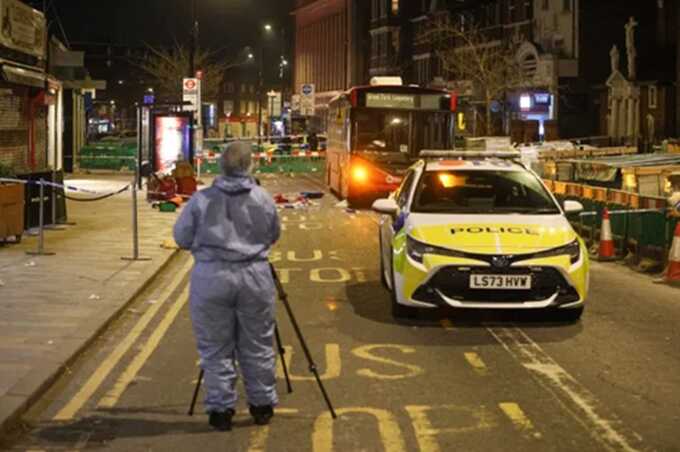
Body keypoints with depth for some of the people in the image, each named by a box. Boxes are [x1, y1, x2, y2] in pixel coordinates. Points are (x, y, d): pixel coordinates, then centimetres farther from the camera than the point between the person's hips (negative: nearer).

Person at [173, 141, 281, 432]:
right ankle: (262, 405, 22)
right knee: (257, 346, 13)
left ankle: (220, 409, 11)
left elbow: (181, 238, 5)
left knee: (216, 349, 7)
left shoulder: (202, 200, -4)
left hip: (211, 279, -2)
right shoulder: (263, 199, 1)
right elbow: (273, 236, 13)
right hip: (255, 277, 2)